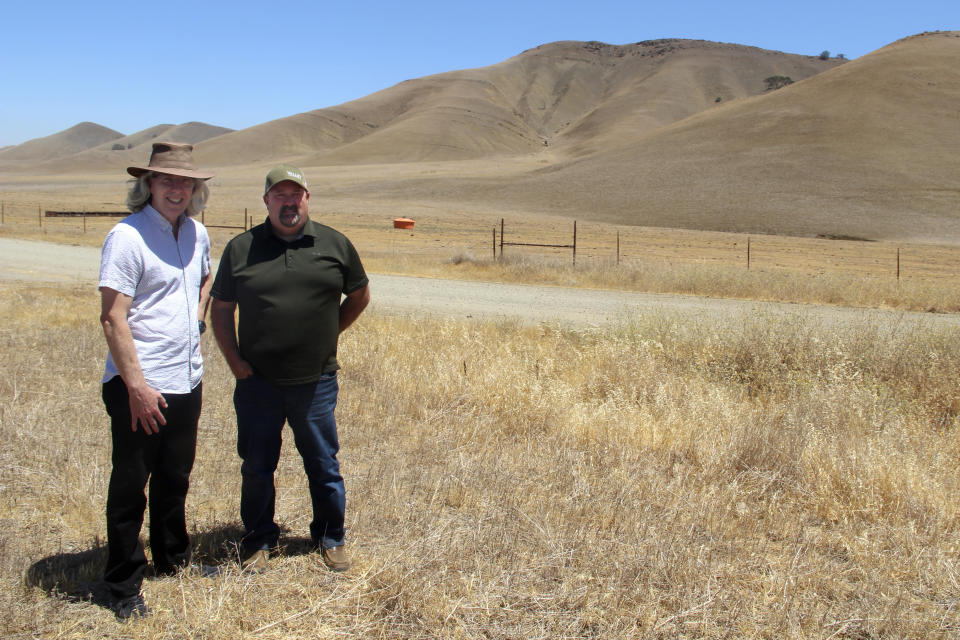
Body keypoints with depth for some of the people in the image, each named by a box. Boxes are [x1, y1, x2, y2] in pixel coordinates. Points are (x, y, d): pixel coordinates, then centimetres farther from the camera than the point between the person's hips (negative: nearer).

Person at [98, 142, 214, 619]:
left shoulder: (196, 233, 9)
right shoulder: (127, 236, -13)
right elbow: (112, 317, -18)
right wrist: (136, 385, -21)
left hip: (187, 382, 7)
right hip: (139, 388, -7)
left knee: (175, 480, 21)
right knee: (130, 488, 4)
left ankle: (173, 561, 39)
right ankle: (124, 587, 19)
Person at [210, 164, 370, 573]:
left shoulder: (335, 245, 2)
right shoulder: (241, 248, 2)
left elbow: (359, 295, 16)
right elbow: (220, 308, 8)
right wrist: (234, 360, -1)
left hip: (316, 382, 0)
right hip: (257, 382, 0)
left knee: (324, 465, 10)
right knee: (257, 467, 10)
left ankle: (331, 539, 28)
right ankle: (258, 542, 27)